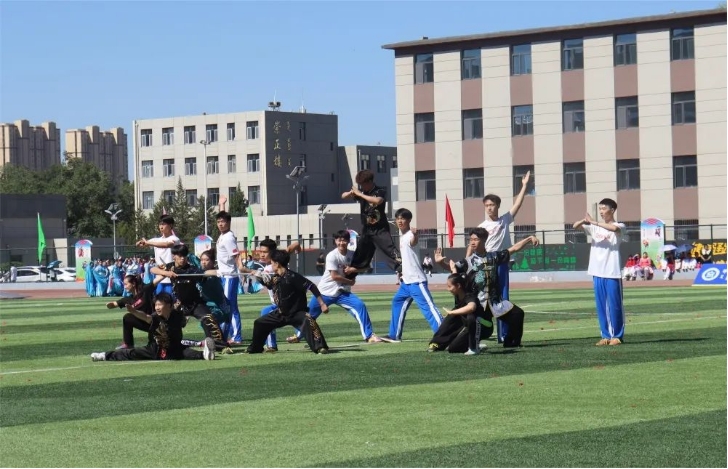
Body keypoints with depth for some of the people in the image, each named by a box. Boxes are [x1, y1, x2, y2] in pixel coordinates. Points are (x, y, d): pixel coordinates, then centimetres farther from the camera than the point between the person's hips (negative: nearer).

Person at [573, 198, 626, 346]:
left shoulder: (619, 226, -4)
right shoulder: (594, 227, 12)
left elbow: (614, 228, -27)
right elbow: (575, 226, 6)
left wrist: (594, 222, -23)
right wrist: (584, 221, -16)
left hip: (612, 273, -5)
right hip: (597, 272, 5)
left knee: (614, 304, -1)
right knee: (601, 306, 8)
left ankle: (617, 336, 6)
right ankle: (606, 335, 15)